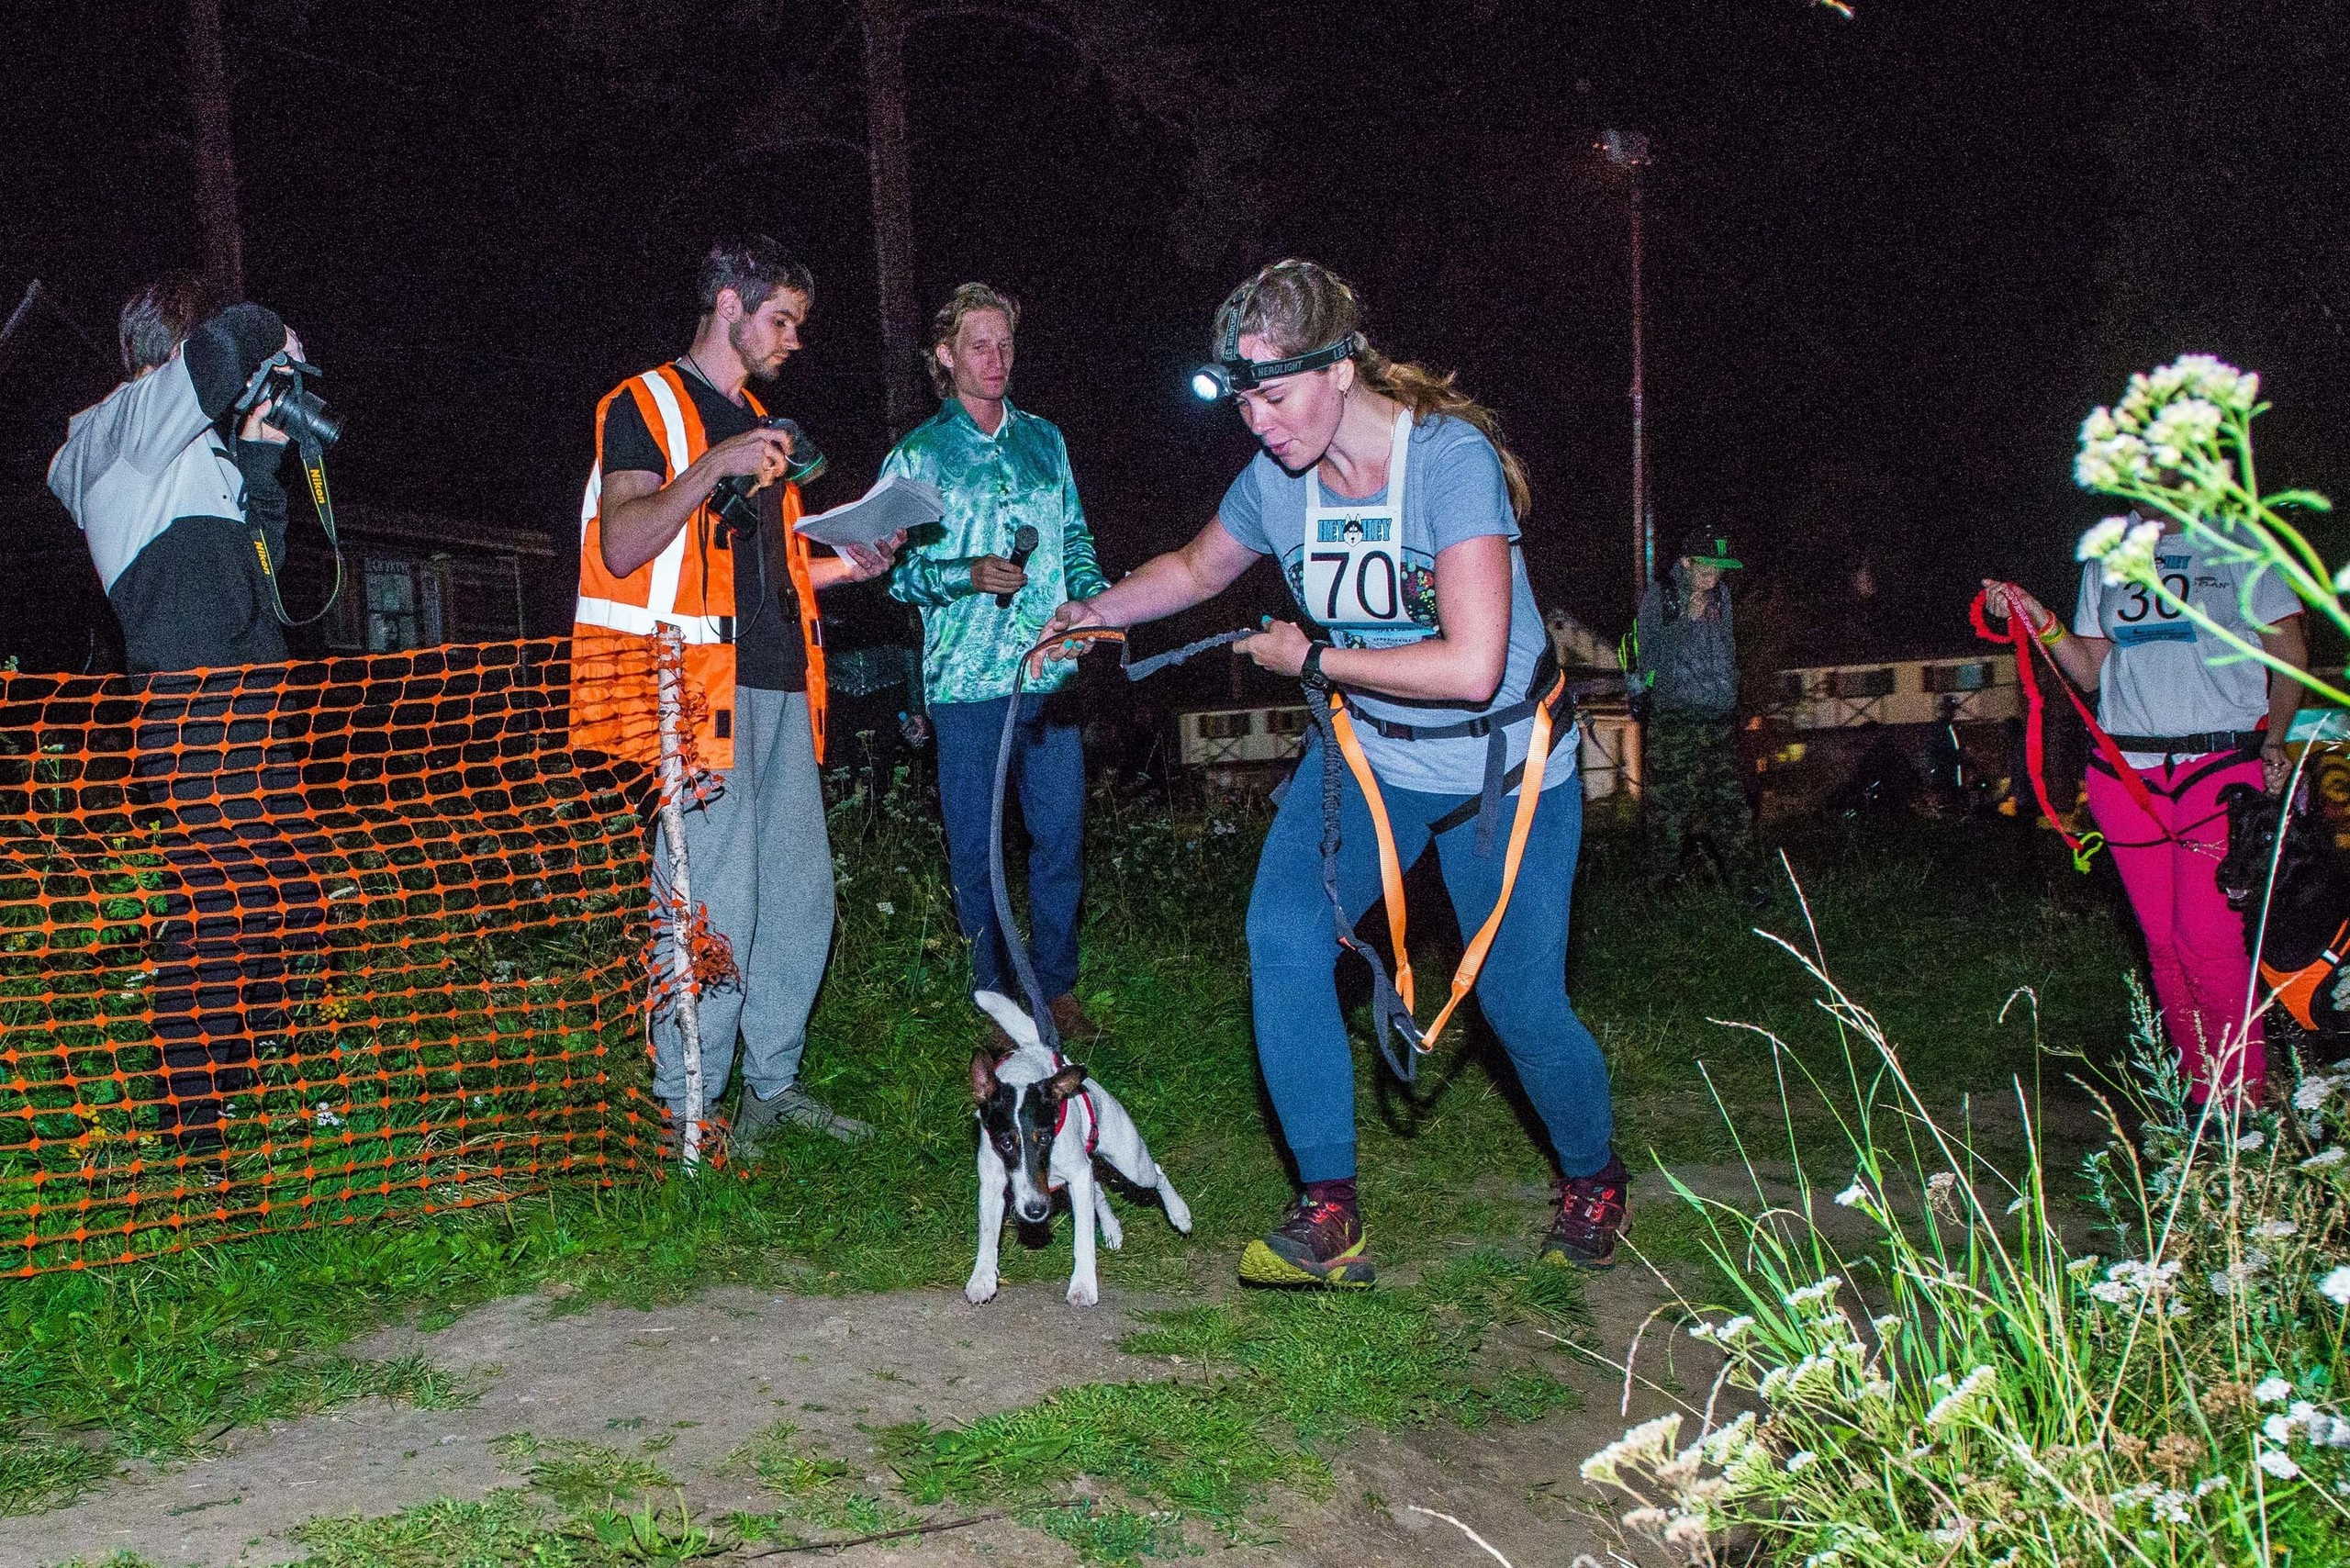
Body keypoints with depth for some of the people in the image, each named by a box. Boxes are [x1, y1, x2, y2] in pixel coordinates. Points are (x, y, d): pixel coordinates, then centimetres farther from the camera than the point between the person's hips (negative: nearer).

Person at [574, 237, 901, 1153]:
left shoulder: (754, 423, 24)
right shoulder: (646, 406, -1)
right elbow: (622, 548, -15)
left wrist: (844, 566, 12)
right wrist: (712, 468, -24)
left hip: (776, 685, 8)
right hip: (699, 690, -8)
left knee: (801, 893, 8)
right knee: (713, 904, -8)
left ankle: (774, 1083, 19)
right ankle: (684, 1109, 2)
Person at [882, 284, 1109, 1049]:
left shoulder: (1044, 440, 14)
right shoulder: (917, 455, 2)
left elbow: (1076, 538, 19)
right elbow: (896, 567, -1)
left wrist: (1094, 600, 1)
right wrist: (967, 575, -17)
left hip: (1050, 672, 3)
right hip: (967, 679, -3)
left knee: (1061, 835, 6)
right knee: (976, 847, 3)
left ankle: (1057, 986, 21)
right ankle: (998, 999, 16)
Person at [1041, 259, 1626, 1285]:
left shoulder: (1452, 460, -27)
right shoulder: (1276, 478, -8)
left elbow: (1471, 666, -34)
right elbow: (1197, 567, 15)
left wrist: (1312, 659, -23)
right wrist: (1094, 612, 1)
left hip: (1501, 769, -5)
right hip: (1366, 755, 5)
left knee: (1519, 999, 0)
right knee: (1284, 936, -16)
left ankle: (1594, 1178, 32)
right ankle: (1328, 1214, -7)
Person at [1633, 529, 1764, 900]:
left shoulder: (1720, 595, 12)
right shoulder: (1659, 597, -6)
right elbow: (1649, 657, -9)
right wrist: (1687, 620, -13)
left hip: (1719, 716, 5)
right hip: (1675, 716, -5)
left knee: (1730, 798, 4)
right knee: (1670, 800, -4)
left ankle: (1744, 878, 8)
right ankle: (1663, 880, 7)